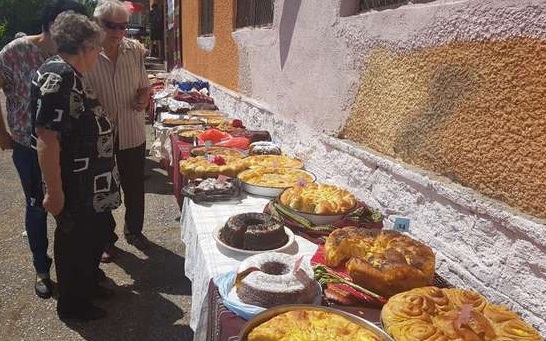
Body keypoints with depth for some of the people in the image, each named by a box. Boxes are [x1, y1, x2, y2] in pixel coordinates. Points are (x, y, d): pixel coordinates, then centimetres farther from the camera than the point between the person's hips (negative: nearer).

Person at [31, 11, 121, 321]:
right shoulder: (57, 76, -22)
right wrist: (54, 191, -26)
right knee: (75, 241, 8)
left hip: (91, 183, 9)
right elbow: (46, 138, -27)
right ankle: (74, 306, 29)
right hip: (74, 187, -9)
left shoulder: (72, 74, 8)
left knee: (95, 234, 23)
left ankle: (90, 282, 46)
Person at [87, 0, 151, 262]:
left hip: (133, 133, 3)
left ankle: (134, 230, 40)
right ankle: (106, 238, 33)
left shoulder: (135, 50, -2)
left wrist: (143, 99, -10)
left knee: (135, 187, 17)